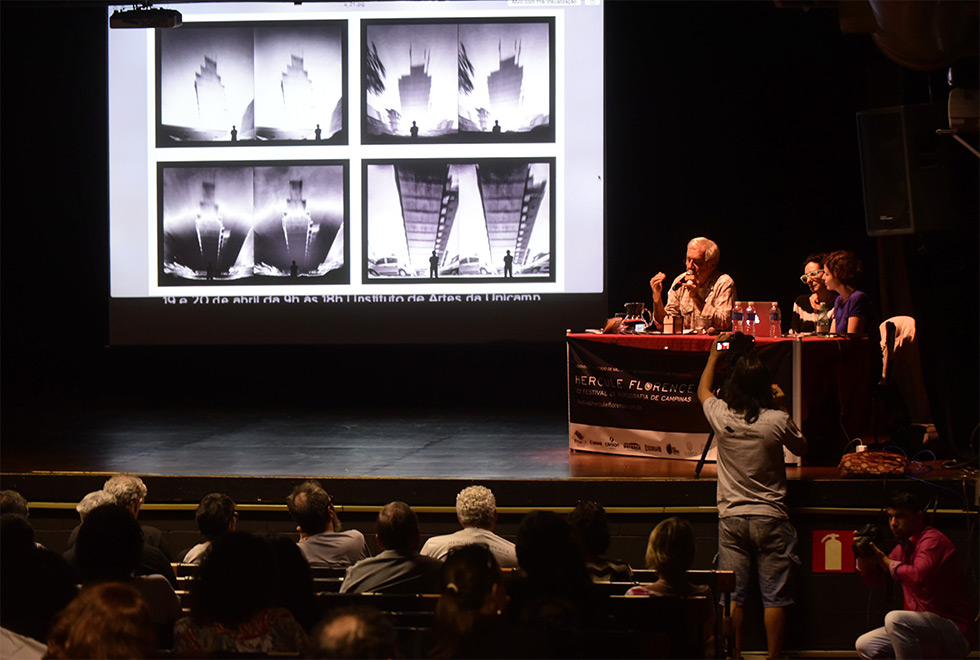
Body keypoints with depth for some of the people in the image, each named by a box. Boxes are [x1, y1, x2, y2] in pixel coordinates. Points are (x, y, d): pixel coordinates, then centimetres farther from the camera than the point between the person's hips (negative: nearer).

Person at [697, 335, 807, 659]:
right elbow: (801, 448, 9)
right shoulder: (777, 421, -13)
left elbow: (702, 391, 17)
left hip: (731, 516, 2)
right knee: (775, 596, 4)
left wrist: (714, 353, 27)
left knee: (732, 595, 6)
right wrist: (783, 408, 11)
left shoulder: (721, 416, -7)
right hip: (770, 517, -2)